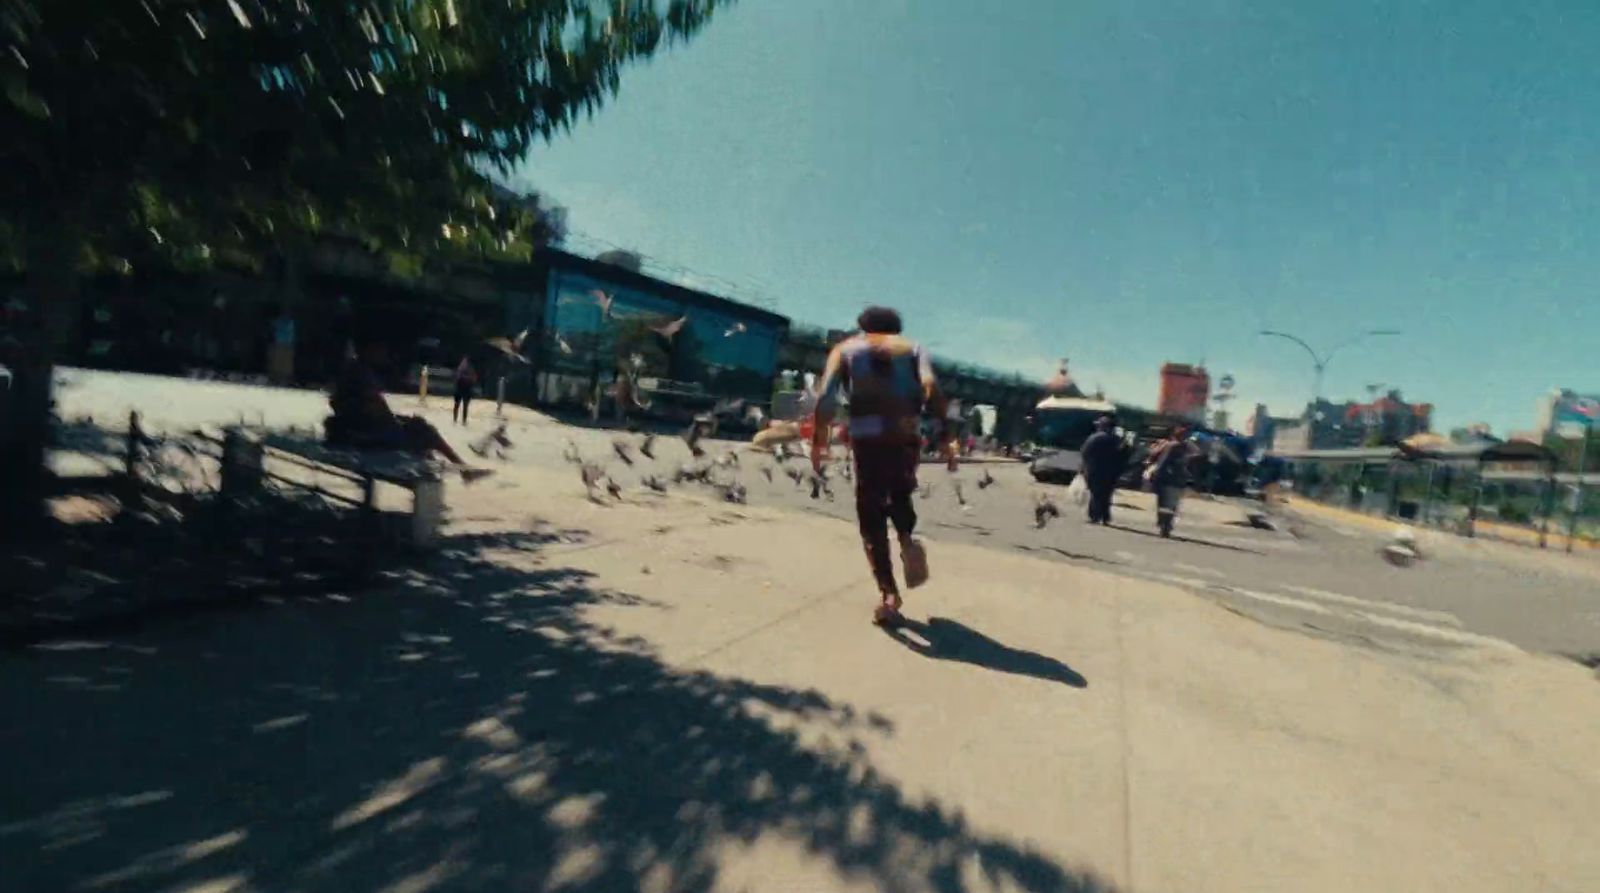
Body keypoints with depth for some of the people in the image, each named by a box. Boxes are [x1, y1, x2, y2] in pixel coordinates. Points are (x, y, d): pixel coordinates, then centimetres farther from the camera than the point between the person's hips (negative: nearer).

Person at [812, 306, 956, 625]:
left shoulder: (845, 349, 18)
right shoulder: (912, 347, 19)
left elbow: (825, 396, 0)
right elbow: (931, 386, -2)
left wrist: (818, 441, 1)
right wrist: (945, 435, -7)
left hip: (867, 437, -1)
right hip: (906, 435, 2)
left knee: (871, 514, 8)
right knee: (900, 494, 28)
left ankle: (888, 593, -1)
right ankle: (908, 541, 0)